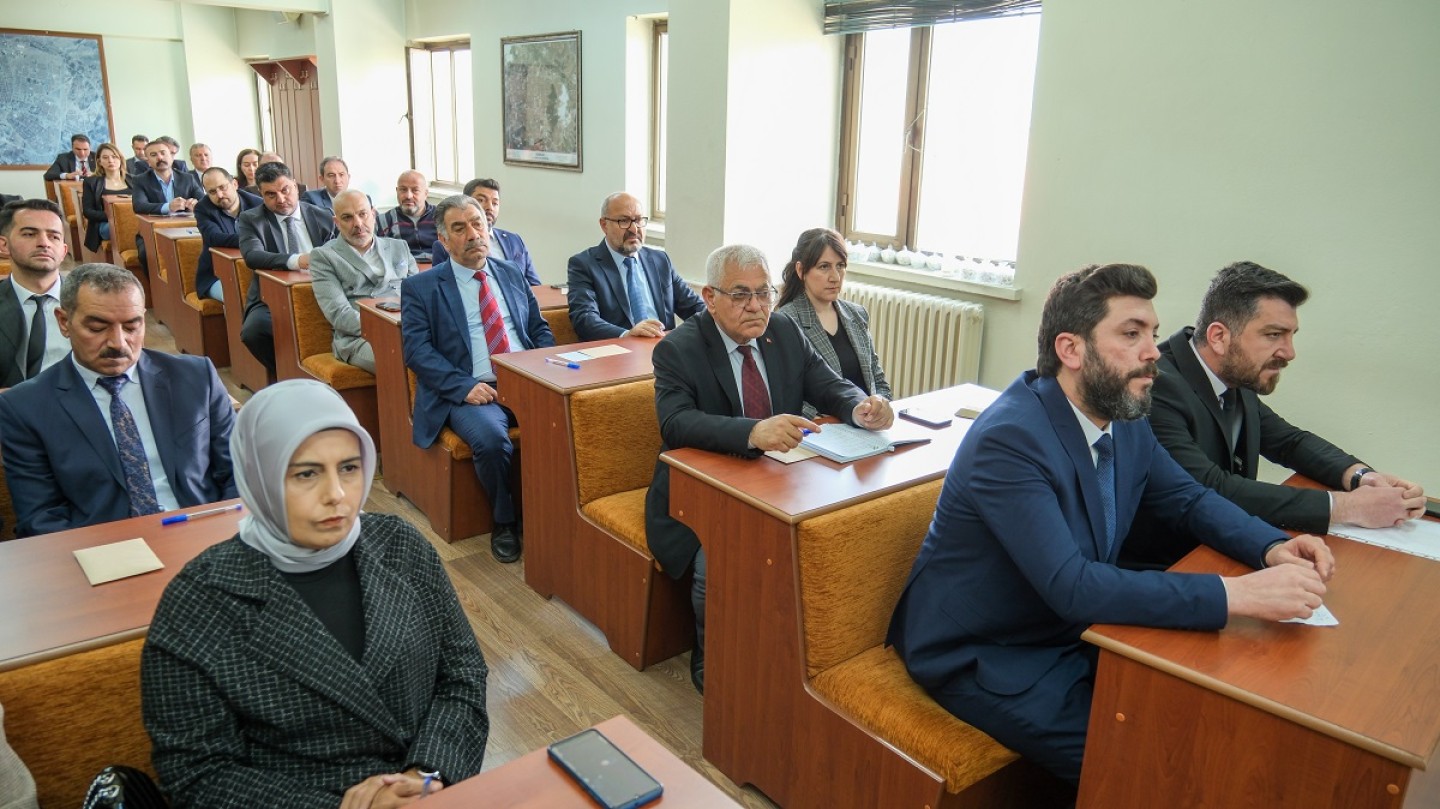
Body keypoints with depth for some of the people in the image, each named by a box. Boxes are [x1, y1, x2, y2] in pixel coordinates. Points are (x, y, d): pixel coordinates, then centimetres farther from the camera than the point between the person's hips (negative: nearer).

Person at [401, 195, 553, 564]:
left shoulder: (512, 275, 19)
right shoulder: (420, 287, 6)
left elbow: (541, 329, 20)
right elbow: (417, 350, -3)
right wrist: (464, 386, -17)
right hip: (470, 391, -3)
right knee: (491, 439, -34)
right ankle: (505, 521, -6)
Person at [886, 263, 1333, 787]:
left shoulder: (1126, 420, -2)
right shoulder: (1009, 438, -28)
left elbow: (1188, 498, 12)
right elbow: (1072, 587, -34)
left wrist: (1272, 547, -8)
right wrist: (1238, 594, -33)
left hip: (1070, 633, 8)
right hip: (980, 658, -8)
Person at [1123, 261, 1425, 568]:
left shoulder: (1235, 379, 3)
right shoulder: (1158, 386, -22)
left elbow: (1289, 440, 17)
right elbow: (1212, 491, -29)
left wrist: (1360, 476, -3)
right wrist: (1345, 507, -23)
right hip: (1154, 574, -8)